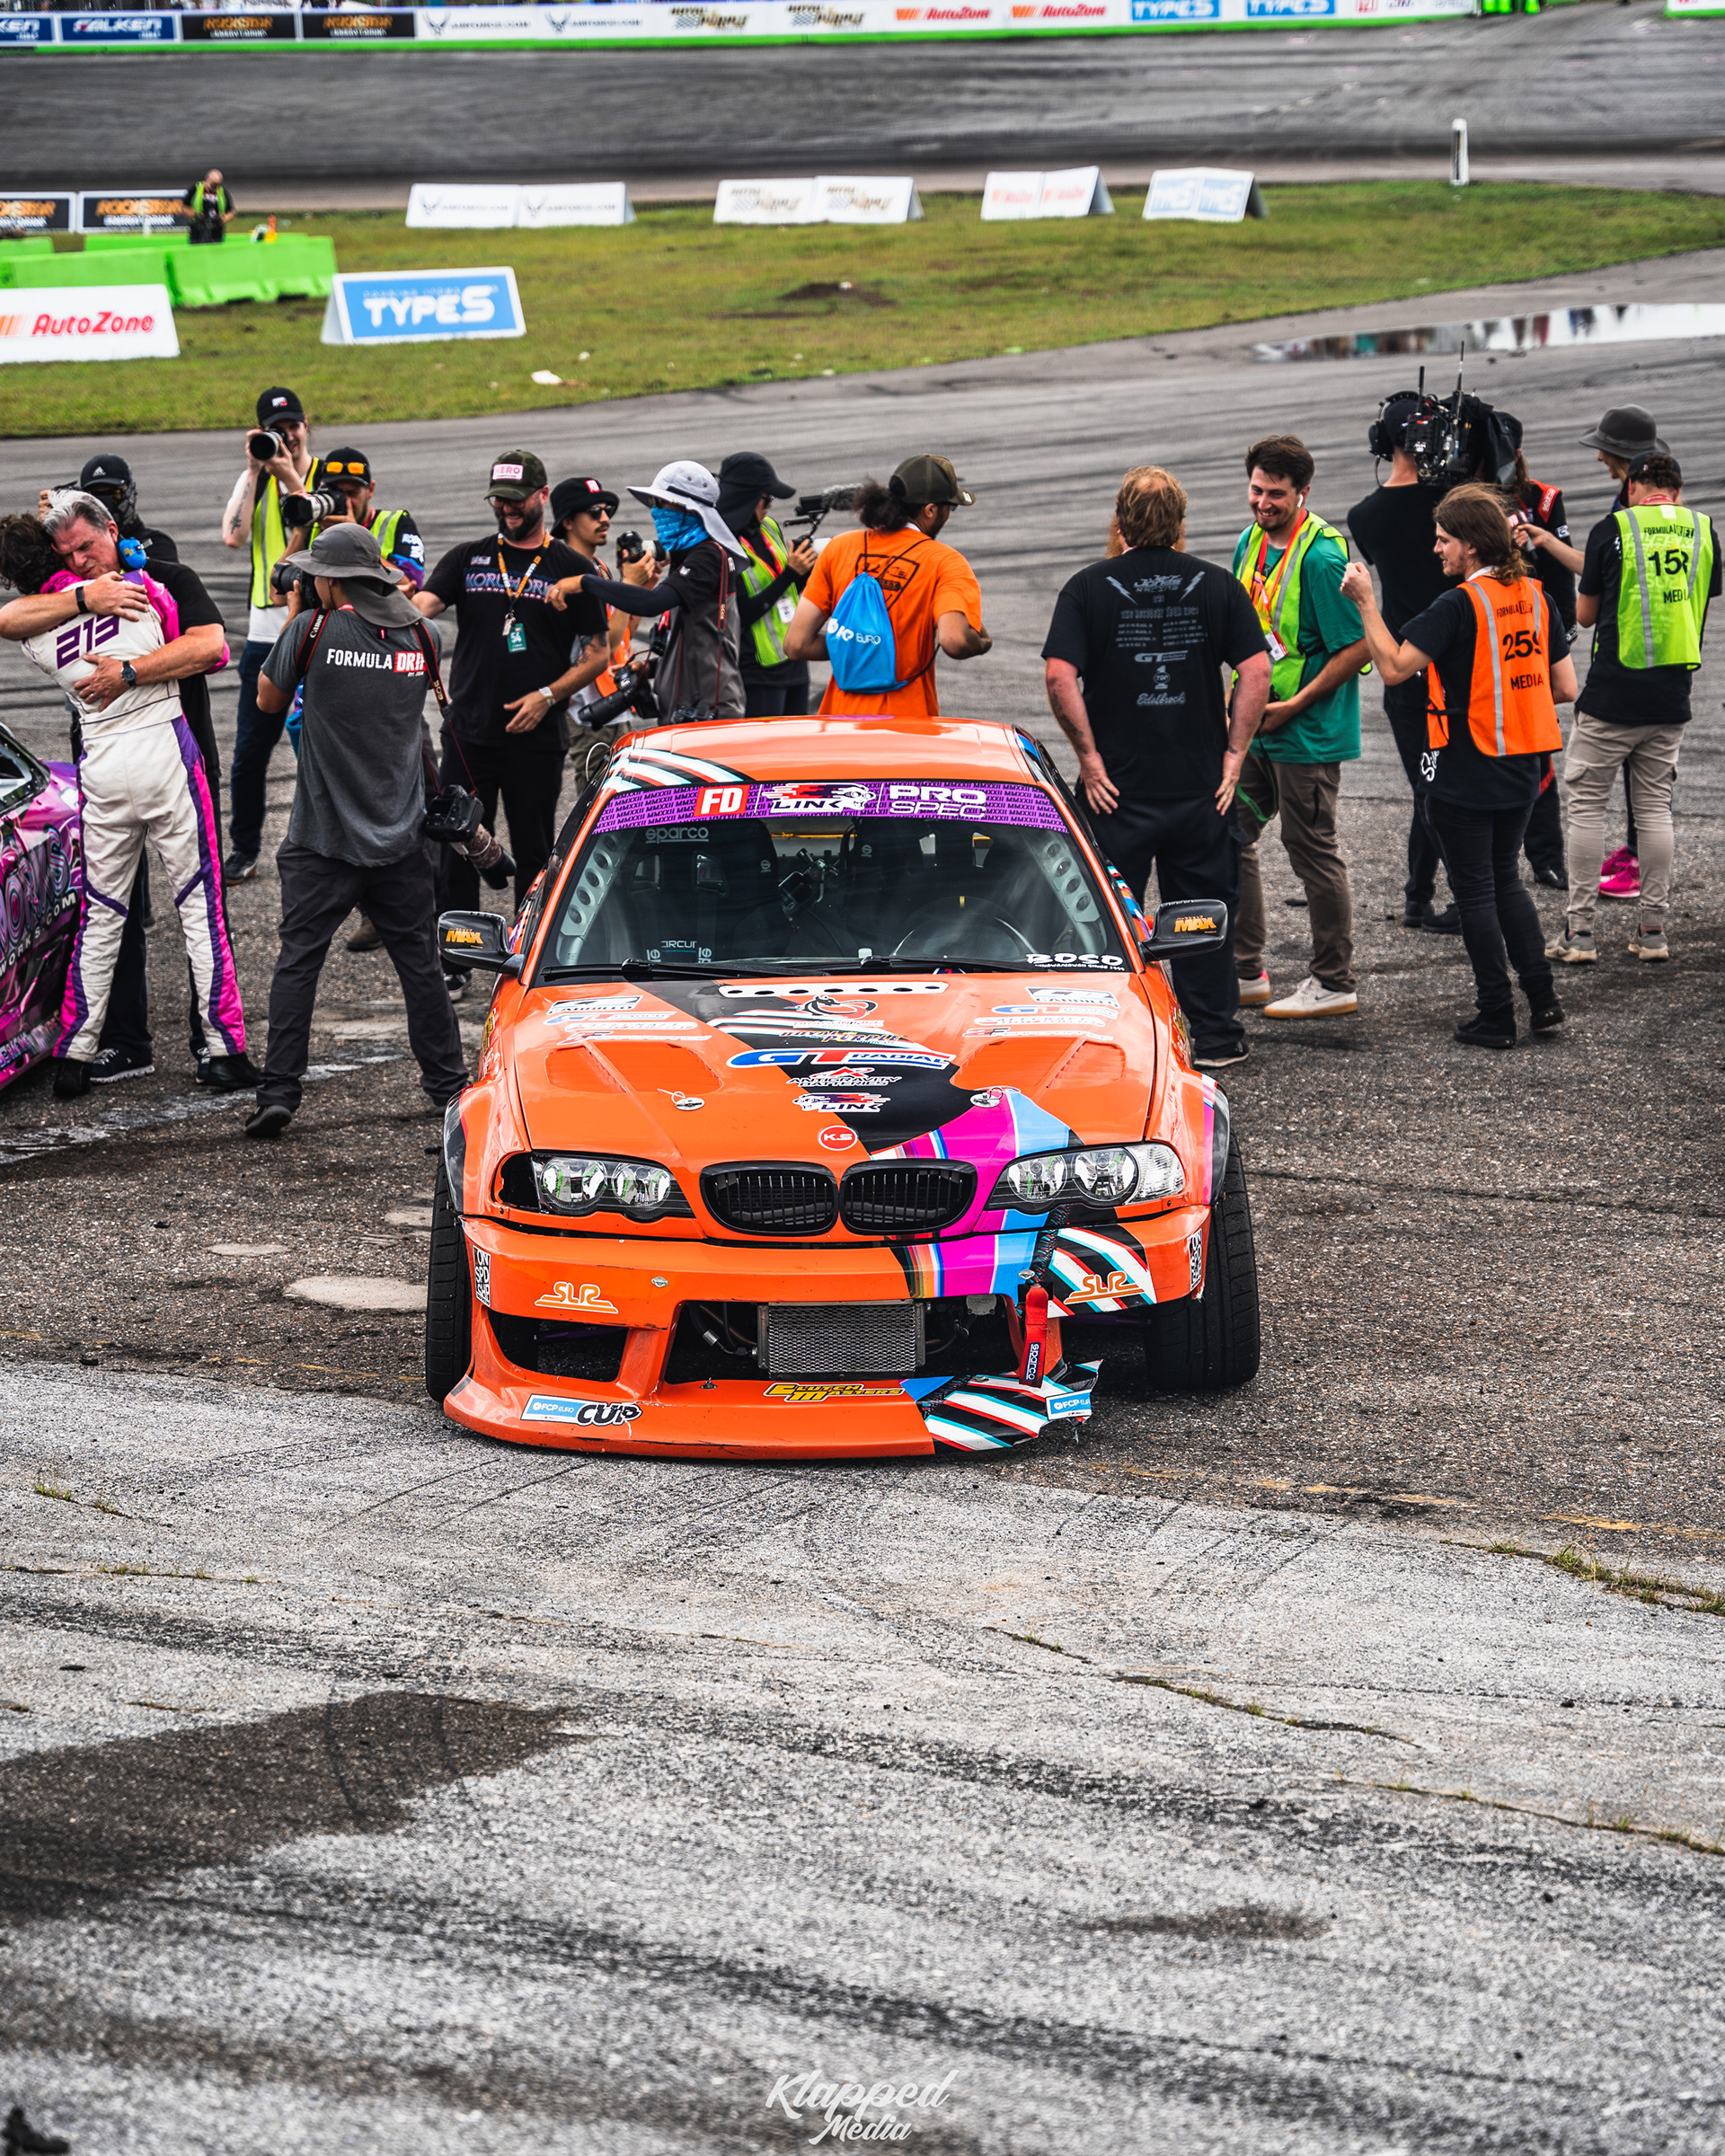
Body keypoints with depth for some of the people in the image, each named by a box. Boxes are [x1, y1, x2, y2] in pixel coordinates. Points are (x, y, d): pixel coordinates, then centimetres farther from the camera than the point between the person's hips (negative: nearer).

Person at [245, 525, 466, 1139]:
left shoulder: (313, 629, -11)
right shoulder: (419, 637, 1)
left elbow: (270, 699, 5)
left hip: (324, 840, -3)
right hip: (401, 837, 3)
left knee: (298, 961, 3)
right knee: (419, 962, 12)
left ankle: (277, 1094, -1)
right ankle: (447, 1083, 19)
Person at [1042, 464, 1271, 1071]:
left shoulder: (1088, 588, -5)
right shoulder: (1216, 585, 1)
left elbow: (1059, 676, -15)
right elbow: (1256, 672, -6)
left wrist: (1089, 755, -9)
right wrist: (1233, 754, -2)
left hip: (1116, 786, -2)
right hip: (1200, 782, 2)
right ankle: (1214, 1037, 16)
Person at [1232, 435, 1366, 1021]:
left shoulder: (1321, 558, -19)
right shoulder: (1251, 542, 6)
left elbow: (1358, 648, -20)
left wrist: (1294, 706, -18)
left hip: (1308, 732, -9)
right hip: (1254, 725, 9)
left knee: (1312, 850, -1)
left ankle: (1334, 985, 10)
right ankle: (1245, 972, 22)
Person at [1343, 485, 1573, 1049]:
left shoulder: (1460, 606, -18)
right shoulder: (1534, 597, 4)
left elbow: (1394, 666, -21)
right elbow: (1565, 687, 8)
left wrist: (1366, 601, -15)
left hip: (1465, 775, -7)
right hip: (1521, 770, 7)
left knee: (1475, 891, 3)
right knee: (1506, 880, 21)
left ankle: (1496, 1016, 6)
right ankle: (1543, 998, 15)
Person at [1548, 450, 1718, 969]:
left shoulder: (1612, 530, -7)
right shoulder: (1702, 531, 3)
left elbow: (1585, 615, 3)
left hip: (1611, 696, -4)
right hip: (1671, 697, 4)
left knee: (1586, 805, 4)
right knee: (1654, 807, 12)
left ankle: (1579, 933, 2)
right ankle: (1653, 930, 13)